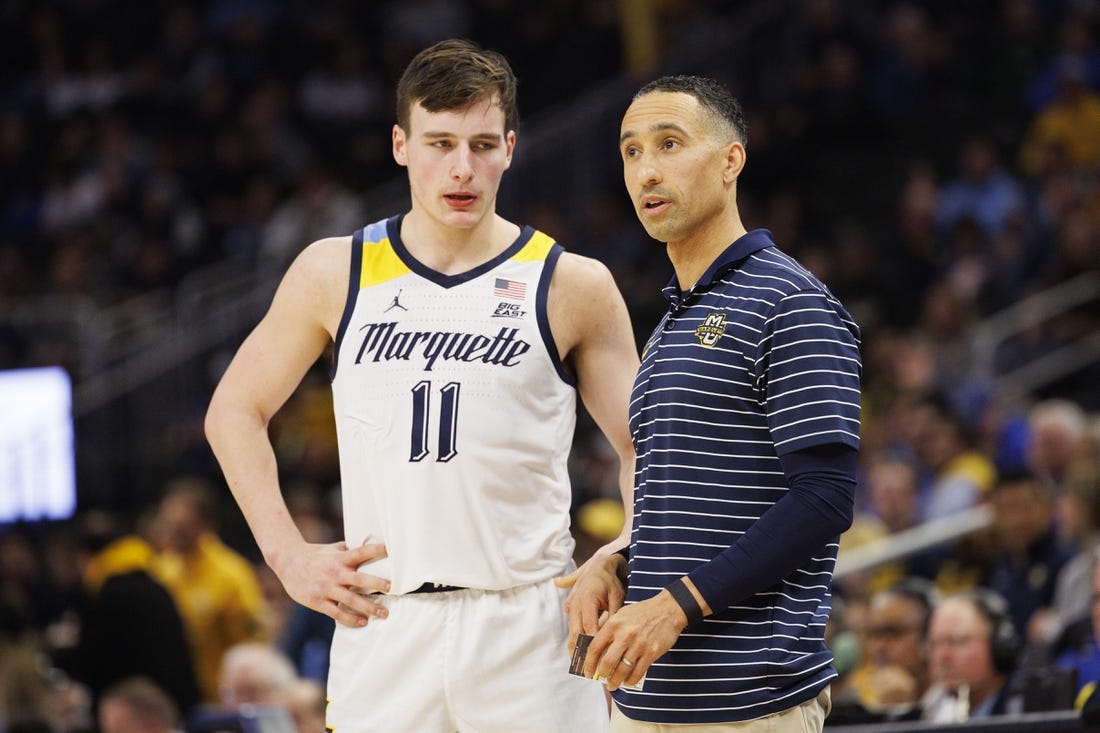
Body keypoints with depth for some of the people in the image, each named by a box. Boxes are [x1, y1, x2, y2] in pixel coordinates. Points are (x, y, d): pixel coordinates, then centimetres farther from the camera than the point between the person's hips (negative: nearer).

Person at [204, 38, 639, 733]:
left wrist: (626, 554, -8)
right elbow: (235, 412, 16)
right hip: (384, 621, 1)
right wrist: (289, 556, 6)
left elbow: (643, 446, 10)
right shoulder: (335, 274, 7)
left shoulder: (572, 285, 4)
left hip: (528, 625, -1)